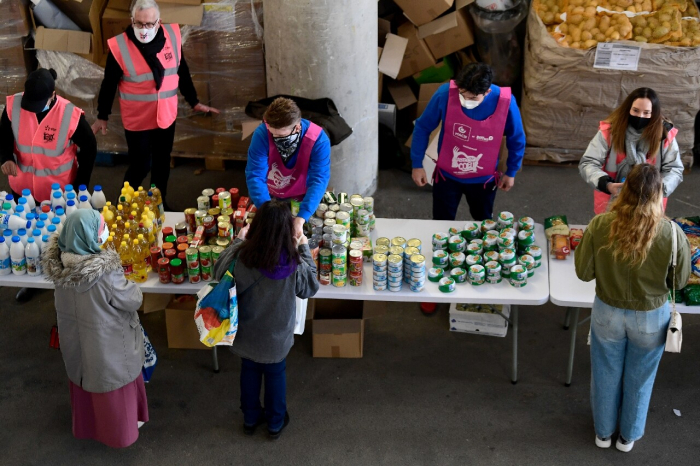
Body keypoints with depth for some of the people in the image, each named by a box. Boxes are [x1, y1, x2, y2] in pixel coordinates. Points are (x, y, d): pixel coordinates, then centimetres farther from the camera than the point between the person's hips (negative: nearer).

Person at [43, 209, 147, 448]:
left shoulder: (60, 263, -19)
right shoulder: (105, 272, -37)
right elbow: (132, 301, -23)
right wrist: (130, 287, -1)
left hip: (75, 337, 6)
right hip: (106, 342, -6)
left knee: (83, 377, 30)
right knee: (112, 382, 21)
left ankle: (86, 423, 54)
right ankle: (119, 429, 44)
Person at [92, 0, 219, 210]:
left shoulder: (172, 36, -8)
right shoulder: (119, 46, -18)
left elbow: (182, 72, 6)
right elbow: (109, 84, -6)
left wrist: (194, 102, 13)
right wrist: (102, 116, 2)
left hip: (166, 116, 4)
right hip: (137, 120, -4)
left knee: (162, 163, 19)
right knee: (140, 166, 4)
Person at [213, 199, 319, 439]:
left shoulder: (242, 258, -30)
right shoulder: (294, 264, -31)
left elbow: (218, 272, -9)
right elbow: (310, 287, -10)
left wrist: (238, 241, -2)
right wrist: (305, 248, -4)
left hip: (247, 334, 1)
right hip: (277, 336, -1)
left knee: (249, 371, 27)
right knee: (276, 374, 25)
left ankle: (250, 418, 48)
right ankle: (276, 423, 45)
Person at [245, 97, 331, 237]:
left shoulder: (318, 140, -29)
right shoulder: (262, 134, -28)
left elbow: (319, 180, -35)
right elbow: (255, 176, -30)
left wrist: (300, 218, -49)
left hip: (301, 199, 0)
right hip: (269, 197, 0)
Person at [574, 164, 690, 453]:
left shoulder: (599, 226, -23)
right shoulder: (672, 234, -25)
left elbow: (584, 272, -12)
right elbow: (679, 281, -10)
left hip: (607, 313, 1)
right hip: (651, 319, 0)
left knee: (606, 375, 25)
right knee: (639, 379, 25)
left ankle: (603, 432, 47)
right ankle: (629, 435, 47)